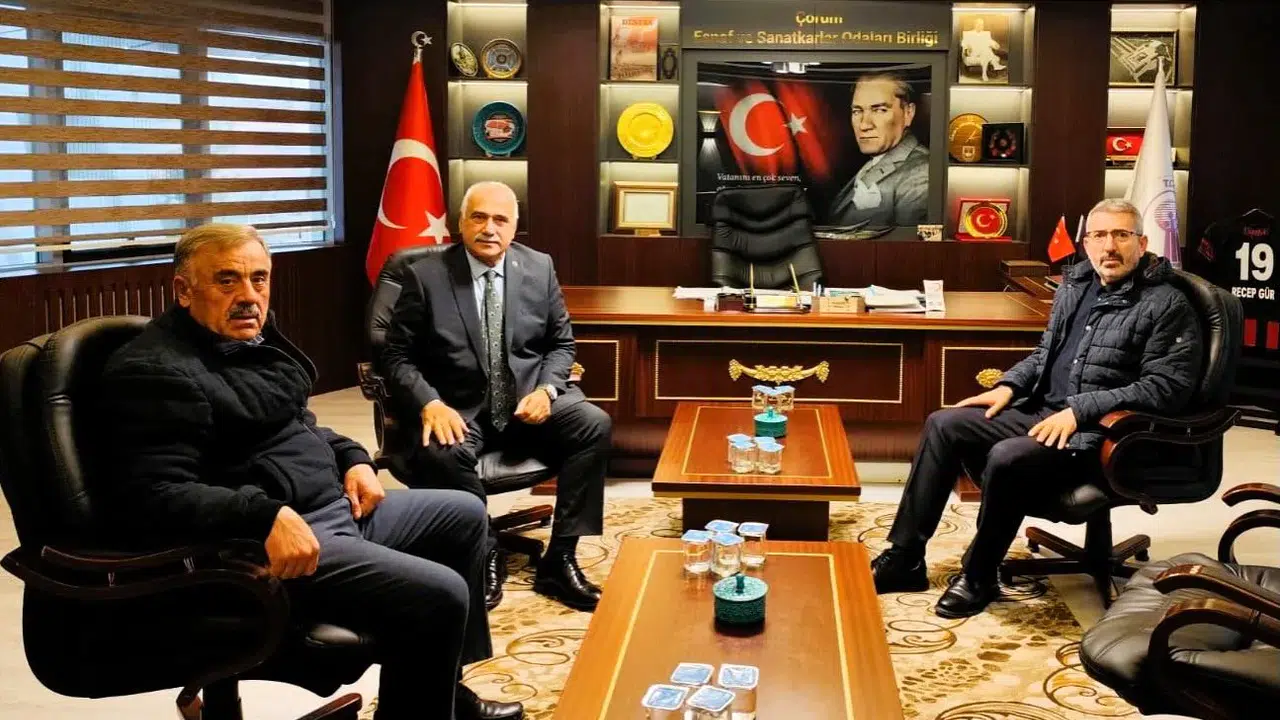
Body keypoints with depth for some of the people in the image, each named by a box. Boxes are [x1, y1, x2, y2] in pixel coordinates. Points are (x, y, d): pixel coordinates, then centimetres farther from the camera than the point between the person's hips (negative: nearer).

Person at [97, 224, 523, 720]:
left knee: (464, 517, 20)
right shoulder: (155, 372, -18)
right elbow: (151, 497, -27)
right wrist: (265, 518, -35)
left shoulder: (252, 338, 12)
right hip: (260, 544, -11)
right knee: (438, 595, -22)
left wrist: (352, 458, 7)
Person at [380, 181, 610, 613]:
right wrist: (430, 404, -22)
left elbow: (562, 343, 11)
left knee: (594, 424, -24)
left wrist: (546, 389, -10)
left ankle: (559, 559, -15)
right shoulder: (426, 276, -3)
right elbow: (397, 356, -3)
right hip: (460, 408, -2)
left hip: (529, 398, 3)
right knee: (440, 453, -36)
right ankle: (485, 555, -10)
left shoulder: (539, 268, 5)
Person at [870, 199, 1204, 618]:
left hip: (1100, 433, -8)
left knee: (1007, 457, -32)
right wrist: (1009, 385, 5)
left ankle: (979, 577, -11)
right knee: (944, 425, -4)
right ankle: (905, 556, -2)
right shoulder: (1076, 285, 13)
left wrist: (1080, 410, -23)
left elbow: (1166, 387, -17)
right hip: (1041, 412, 8)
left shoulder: (1166, 305, -9)